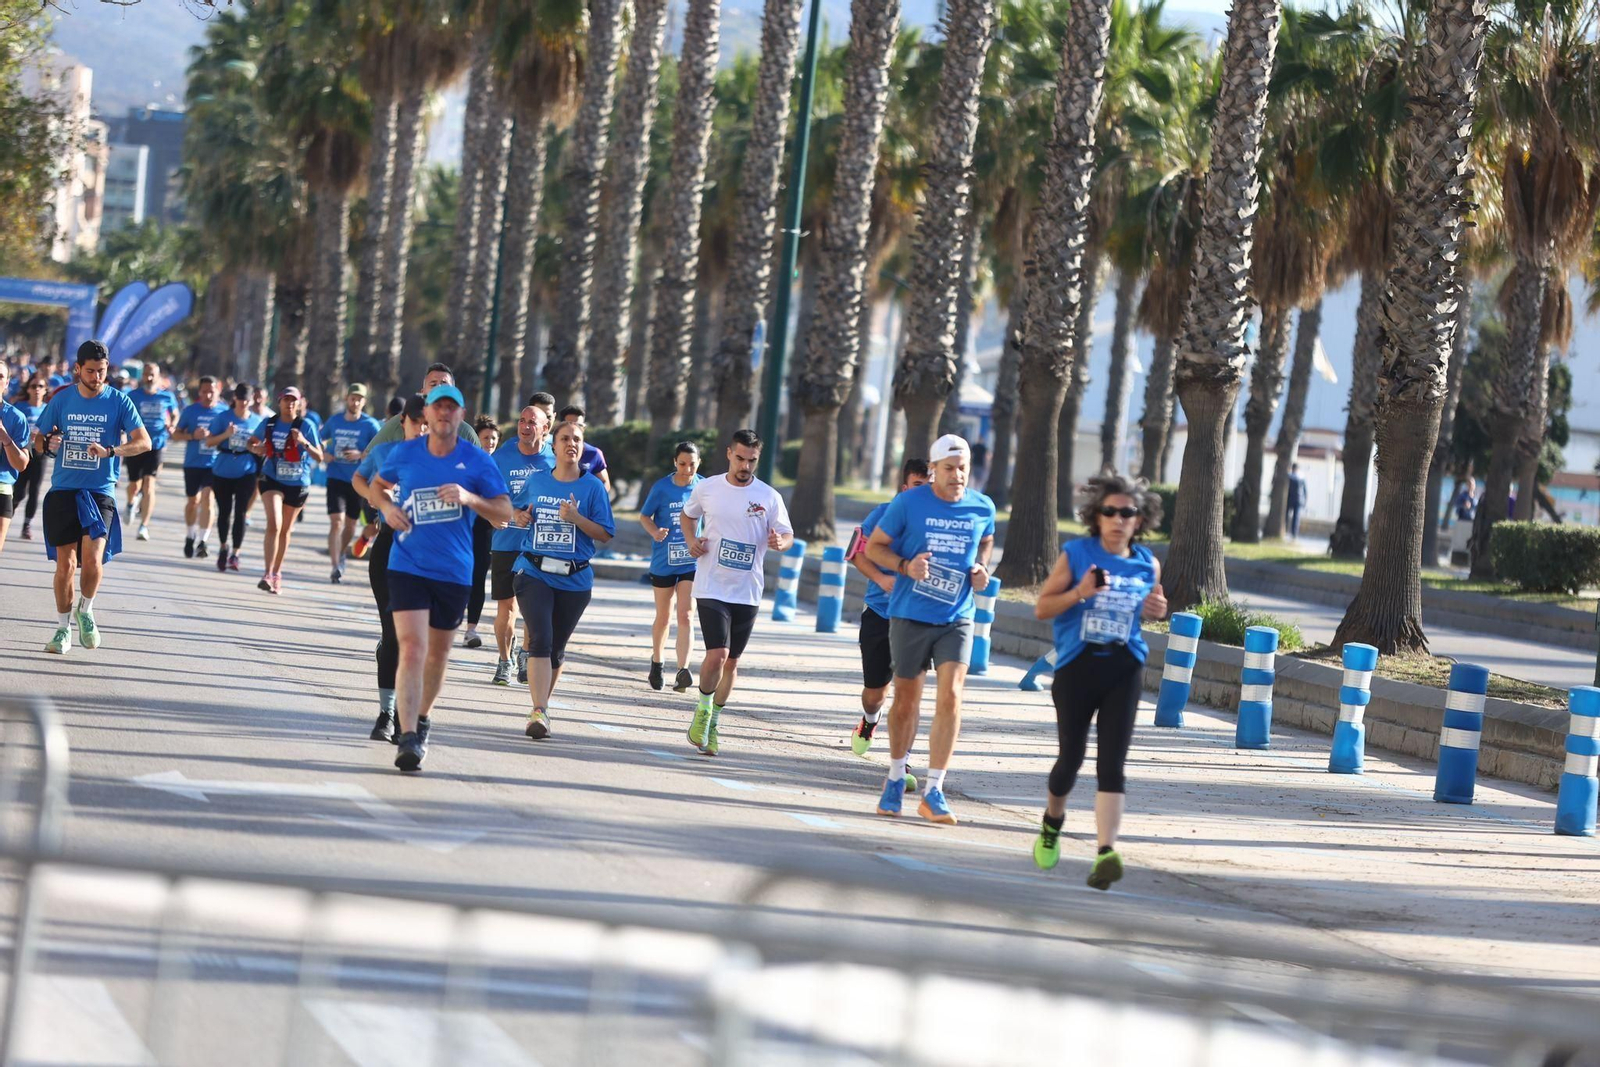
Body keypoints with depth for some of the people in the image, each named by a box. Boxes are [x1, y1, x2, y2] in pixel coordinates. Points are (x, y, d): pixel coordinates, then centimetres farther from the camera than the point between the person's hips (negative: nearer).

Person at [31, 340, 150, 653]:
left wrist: (110, 450, -24)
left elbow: (144, 442, -7)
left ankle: (86, 610, 12)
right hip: (63, 489, 2)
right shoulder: (61, 400, 5)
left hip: (100, 491, -2)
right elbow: (39, 438, 13)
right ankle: (64, 628, 16)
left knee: (93, 558, -16)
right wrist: (47, 443, -12)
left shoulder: (119, 401, -1)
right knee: (65, 563, 1)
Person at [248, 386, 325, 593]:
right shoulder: (268, 424, -2)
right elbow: (252, 442, 15)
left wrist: (304, 443, -29)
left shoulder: (305, 426, -8)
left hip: (297, 484, 1)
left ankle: (277, 573, 32)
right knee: (274, 524, -20)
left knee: (285, 530, 15)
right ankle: (268, 574, -24)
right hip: (272, 480, -1)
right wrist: (255, 449, -9)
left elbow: (319, 457, -12)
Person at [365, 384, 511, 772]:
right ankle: (408, 738, -23)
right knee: (412, 649, -17)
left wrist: (469, 498, -20)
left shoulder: (477, 461, -2)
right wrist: (387, 507, -3)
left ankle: (421, 719, 40)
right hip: (407, 566, -2)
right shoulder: (404, 454, 1)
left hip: (455, 572, 2)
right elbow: (376, 485, 19)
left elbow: (505, 512, -2)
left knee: (438, 653, 16)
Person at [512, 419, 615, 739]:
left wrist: (576, 518, -17)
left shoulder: (593, 487, 1)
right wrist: (523, 516, 1)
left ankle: (541, 706, 29)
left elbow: (605, 534, -1)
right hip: (534, 572, 0)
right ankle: (539, 712, -25)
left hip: (574, 579, 0)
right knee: (540, 640, -17)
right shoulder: (535, 481, 7)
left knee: (556, 648, 11)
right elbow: (518, 509, 25)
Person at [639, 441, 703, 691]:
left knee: (684, 615, -13)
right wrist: (655, 532, -18)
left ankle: (682, 671, -19)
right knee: (663, 617, 12)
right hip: (664, 561, 0)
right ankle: (656, 662, 34)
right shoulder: (662, 488, -6)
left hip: (692, 561, 0)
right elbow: (644, 516, 1)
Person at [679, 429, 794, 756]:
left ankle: (712, 724, 26)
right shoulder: (707, 488, 1)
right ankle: (703, 707, 10)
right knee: (717, 655, -17)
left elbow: (787, 535, 6)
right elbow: (687, 515, 19)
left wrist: (779, 541, -18)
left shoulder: (769, 497, -1)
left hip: (747, 592, 2)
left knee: (731, 662, 9)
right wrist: (691, 540, 1)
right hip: (712, 588, -2)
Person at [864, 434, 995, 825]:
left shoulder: (983, 507, 1)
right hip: (909, 616, -1)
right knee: (906, 701, 8)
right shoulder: (908, 503, -7)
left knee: (950, 697, -13)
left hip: (956, 619, 1)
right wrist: (905, 566, -17)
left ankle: (933, 792, -9)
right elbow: (874, 546, 1)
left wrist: (981, 568, 2)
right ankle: (895, 777, 31)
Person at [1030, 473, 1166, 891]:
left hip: (1124, 670, 1)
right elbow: (1042, 608, -1)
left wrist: (1157, 610, 0)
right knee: (1070, 757, 8)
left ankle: (1105, 853, -21)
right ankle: (1052, 822, 39)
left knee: (1112, 763, -12)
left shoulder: (1146, 565, 6)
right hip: (1077, 667, -1)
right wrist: (1079, 593, -18)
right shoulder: (1075, 555, -2)